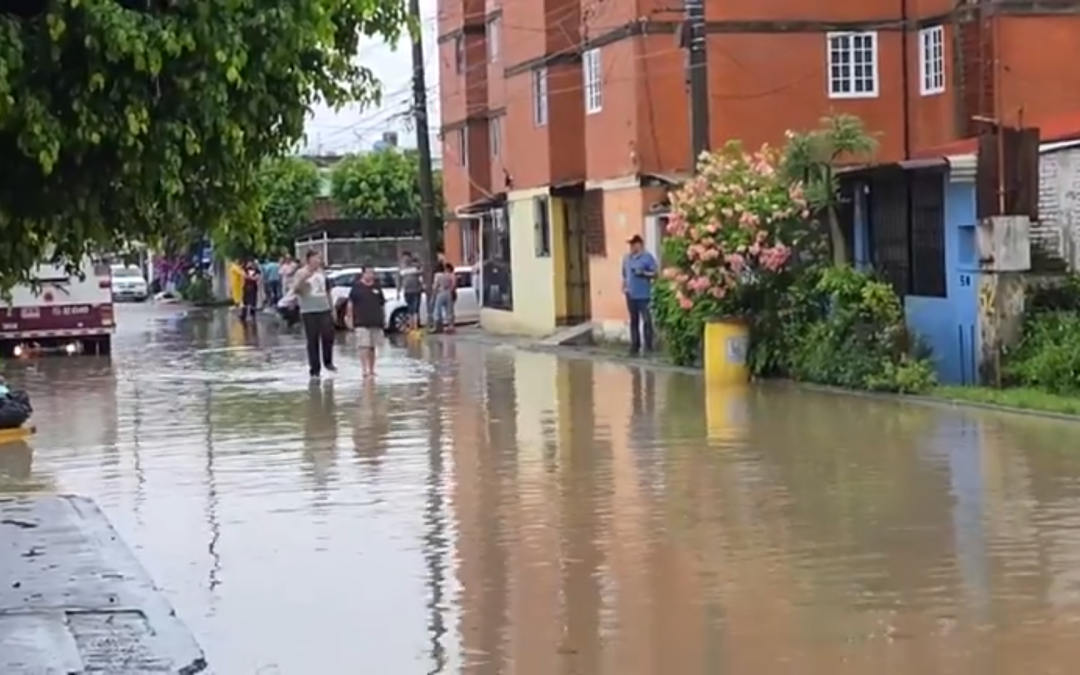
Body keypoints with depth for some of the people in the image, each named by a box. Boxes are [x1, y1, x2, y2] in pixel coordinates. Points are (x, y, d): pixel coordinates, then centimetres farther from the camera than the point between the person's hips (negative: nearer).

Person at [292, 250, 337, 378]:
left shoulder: (321, 272, 14)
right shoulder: (302, 273, -4)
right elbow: (295, 289, -16)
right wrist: (303, 279, -31)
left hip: (324, 310, 5)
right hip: (309, 312, -4)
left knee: (328, 336, -4)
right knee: (312, 341, -2)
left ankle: (328, 362, 17)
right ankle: (314, 370, 4)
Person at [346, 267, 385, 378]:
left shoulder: (376, 287, 11)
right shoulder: (357, 287, -1)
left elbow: (382, 304, 17)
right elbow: (350, 304, 2)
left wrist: (383, 319, 15)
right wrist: (349, 318, -3)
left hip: (376, 323, 4)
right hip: (361, 323, -4)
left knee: (372, 348, 10)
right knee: (364, 347, -11)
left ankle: (371, 370, 18)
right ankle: (365, 370, -14)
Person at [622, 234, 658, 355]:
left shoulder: (647, 257, -4)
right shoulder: (626, 258, 14)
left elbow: (654, 274, -6)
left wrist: (643, 273, -20)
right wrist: (624, 287, 6)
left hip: (644, 295, -6)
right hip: (631, 295, 6)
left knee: (646, 320, -5)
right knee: (634, 321, 10)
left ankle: (648, 347, -1)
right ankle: (635, 347, 15)